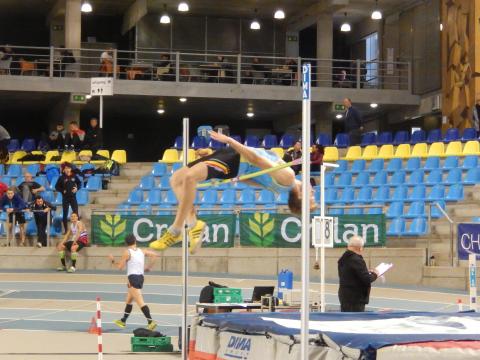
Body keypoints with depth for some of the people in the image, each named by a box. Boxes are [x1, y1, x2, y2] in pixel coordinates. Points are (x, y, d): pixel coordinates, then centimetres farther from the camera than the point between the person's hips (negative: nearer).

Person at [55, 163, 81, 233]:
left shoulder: (74, 176, 2)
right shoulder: (62, 178, -4)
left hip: (73, 197, 1)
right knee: (65, 214, 4)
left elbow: (79, 183, 15)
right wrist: (62, 191, -11)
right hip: (65, 198, -1)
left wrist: (77, 188, -2)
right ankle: (66, 230, 11)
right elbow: (57, 187, 2)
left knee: (76, 213, -1)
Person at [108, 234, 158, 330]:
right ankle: (123, 321, 35)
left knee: (140, 302, -15)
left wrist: (112, 261, 12)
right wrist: (149, 267, 10)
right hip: (140, 277, 8)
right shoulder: (142, 251, 10)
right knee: (128, 301, 23)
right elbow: (154, 255, 3)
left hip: (133, 278, -8)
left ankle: (151, 322, -27)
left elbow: (120, 267, -6)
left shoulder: (127, 252, -6)